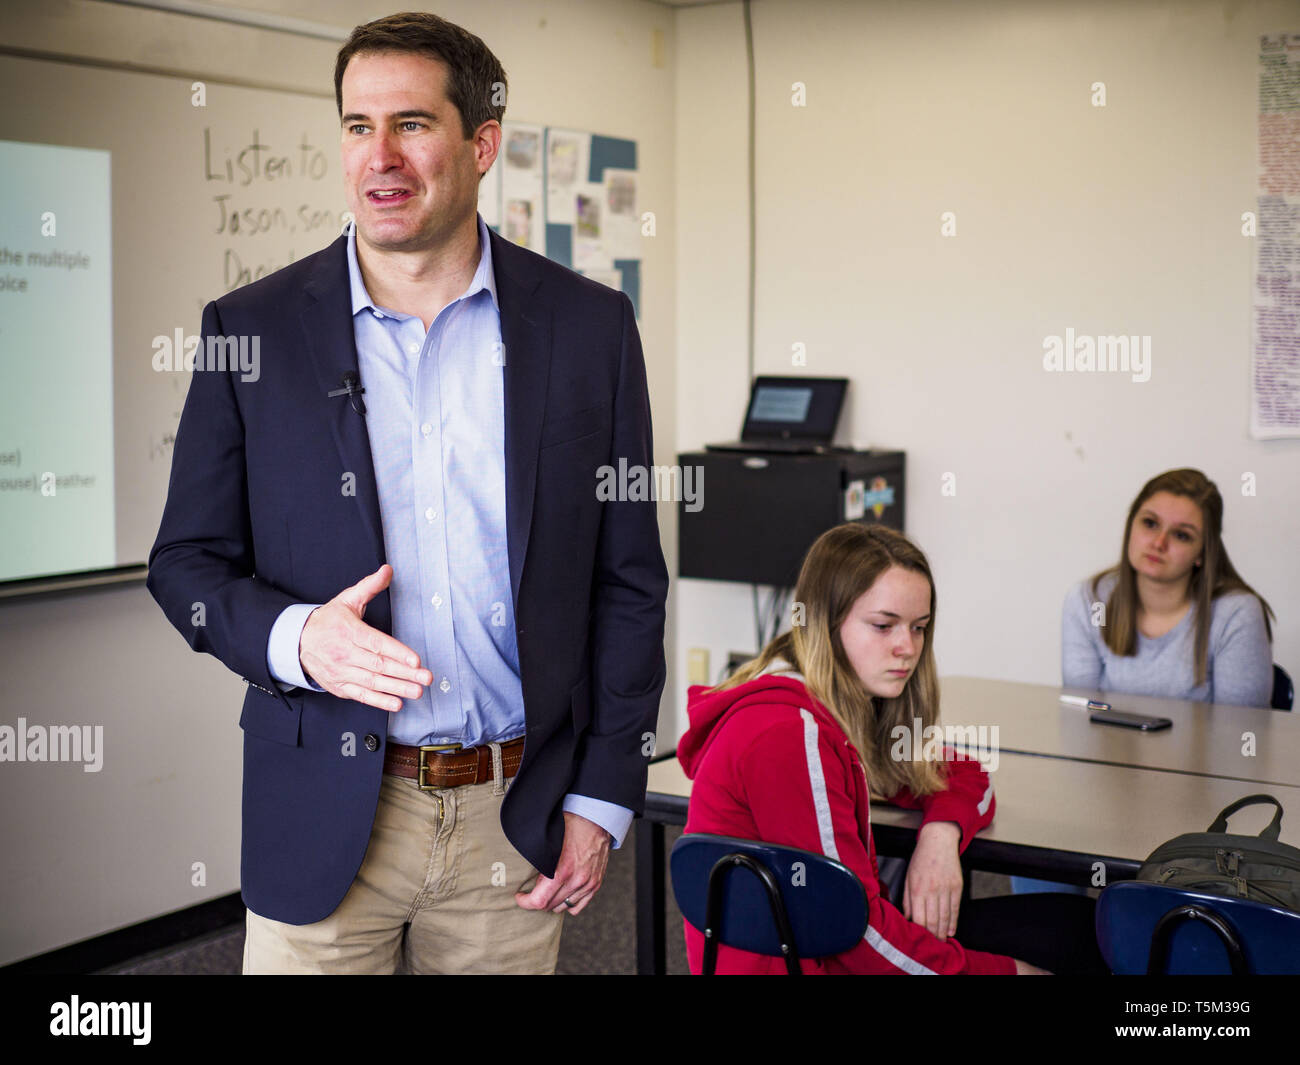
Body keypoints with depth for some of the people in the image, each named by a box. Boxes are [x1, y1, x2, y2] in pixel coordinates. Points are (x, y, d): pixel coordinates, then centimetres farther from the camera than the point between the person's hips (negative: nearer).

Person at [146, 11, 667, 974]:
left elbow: (628, 579, 3)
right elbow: (188, 561, 4)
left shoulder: (590, 326, 0)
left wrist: (603, 796, -1)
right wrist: (295, 638, -17)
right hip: (325, 820, 0)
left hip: (518, 815, 1)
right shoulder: (251, 330, -1)